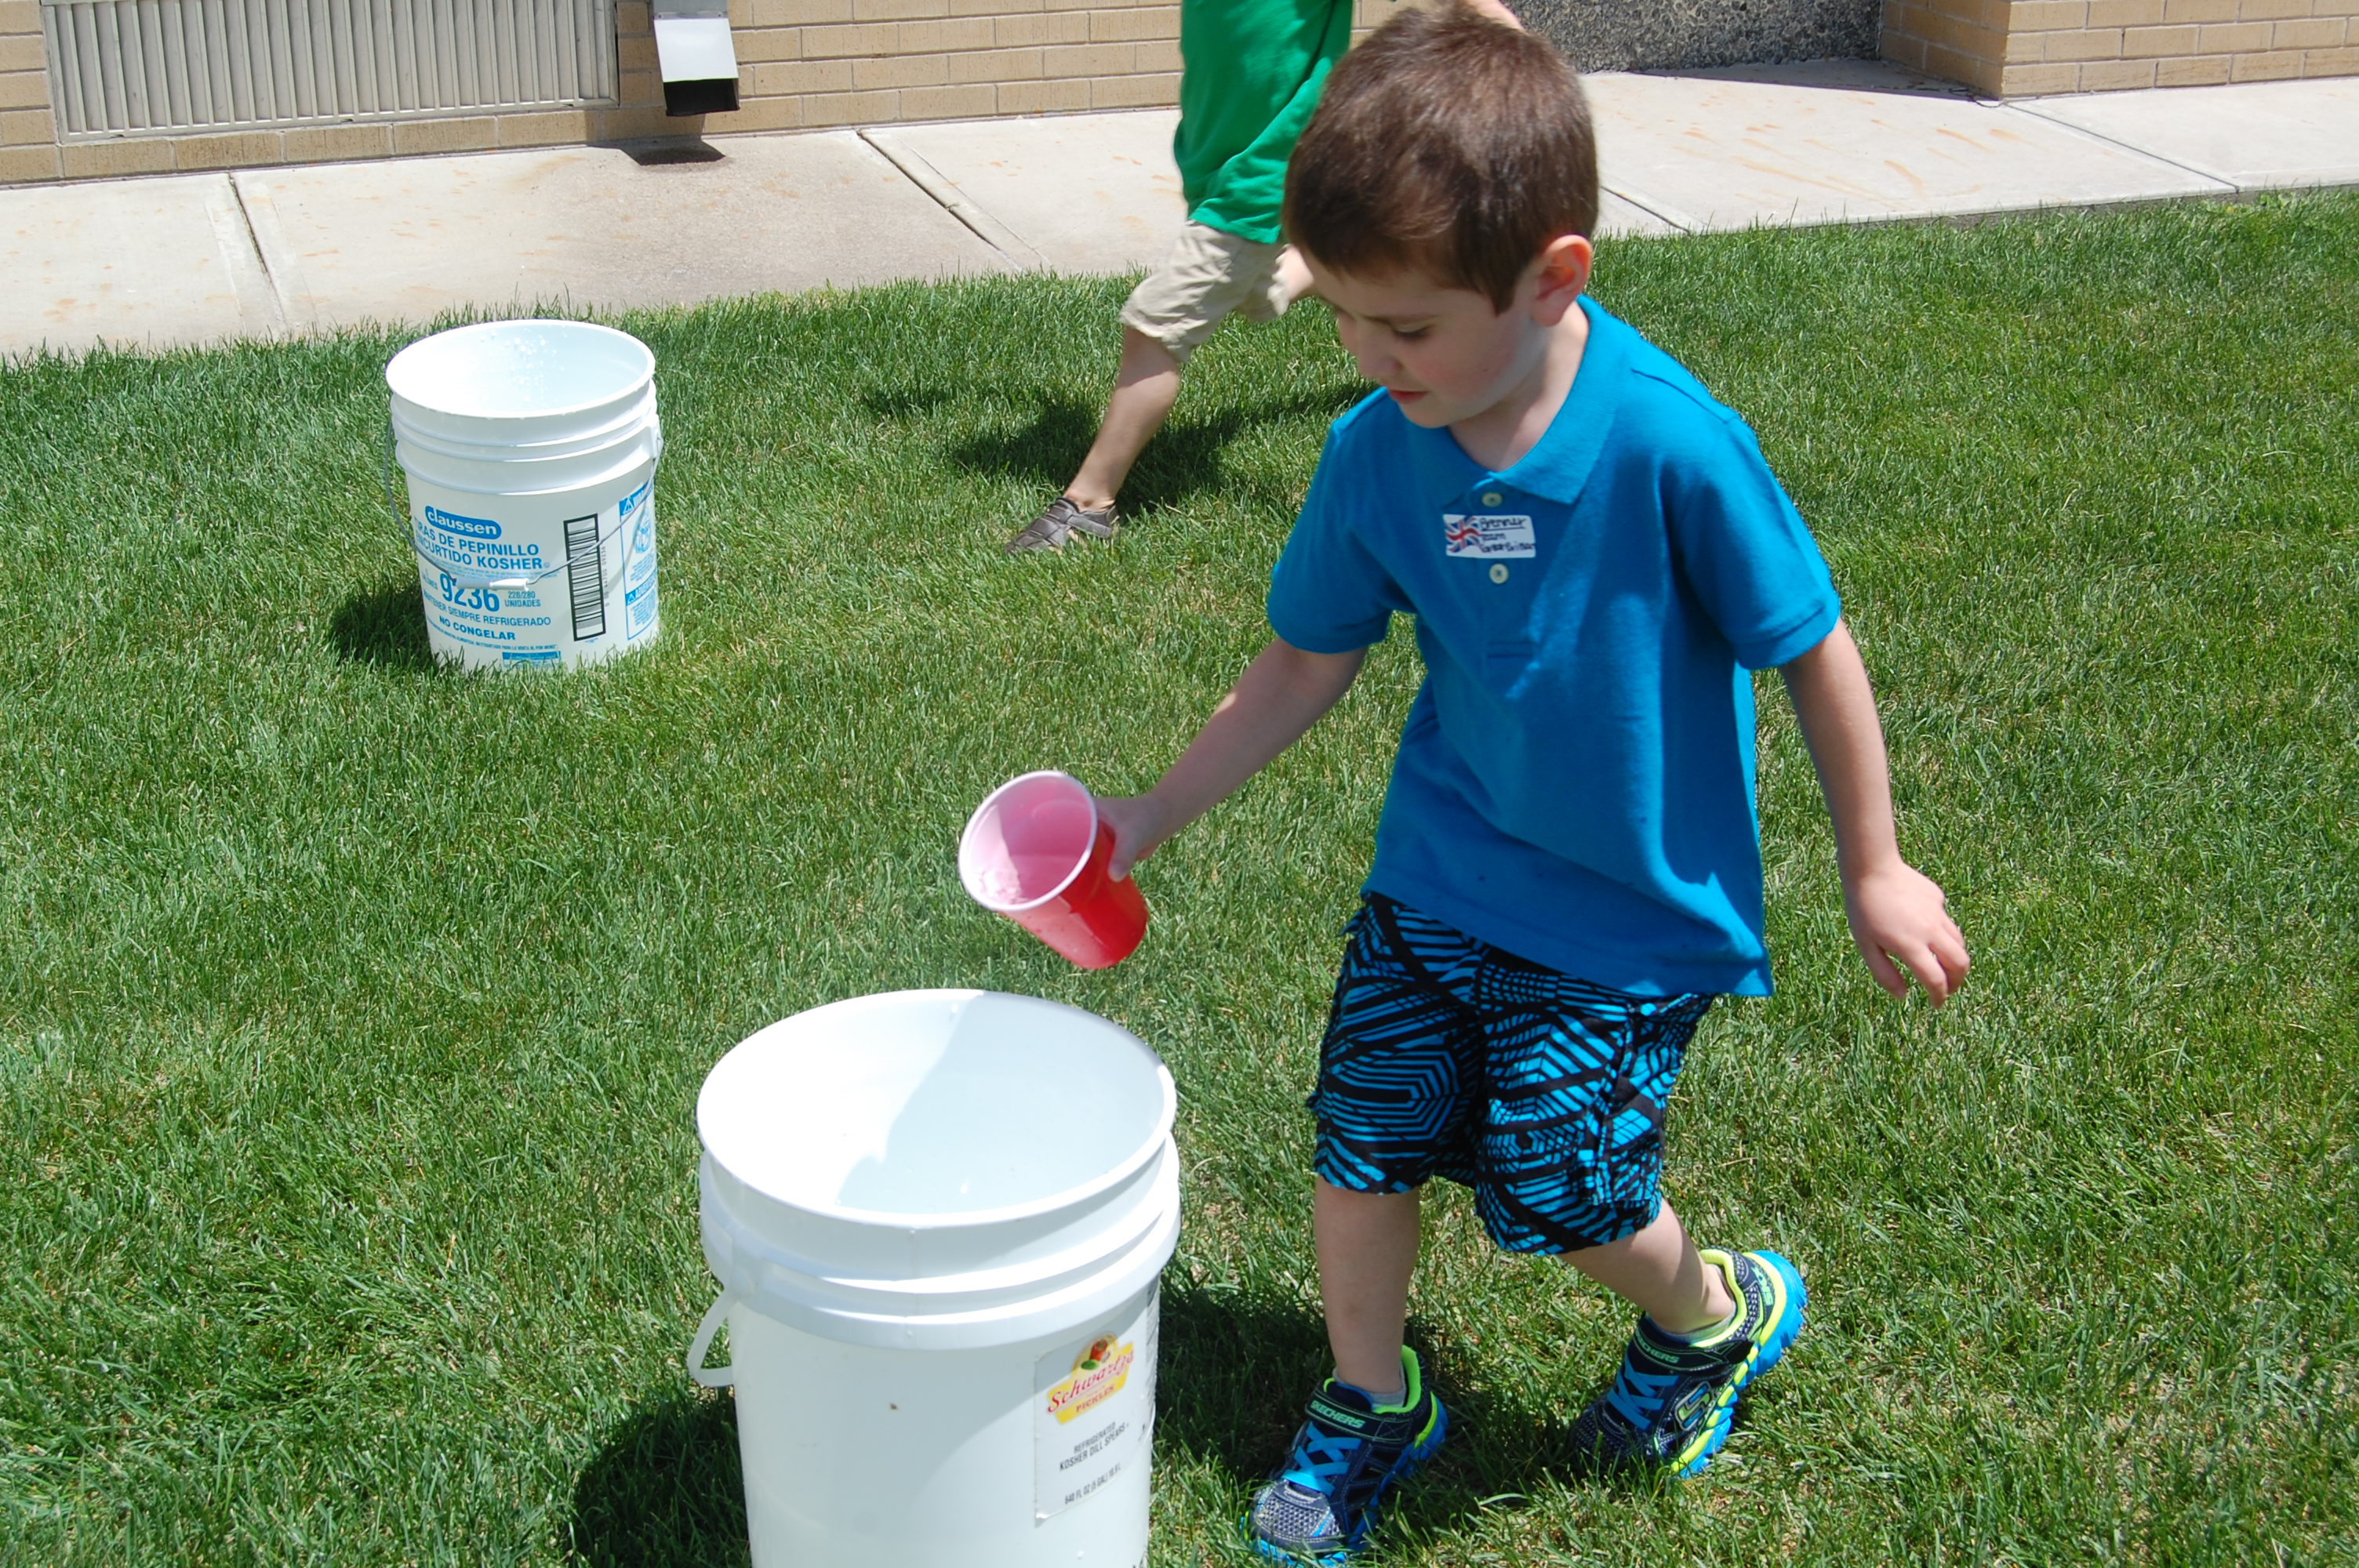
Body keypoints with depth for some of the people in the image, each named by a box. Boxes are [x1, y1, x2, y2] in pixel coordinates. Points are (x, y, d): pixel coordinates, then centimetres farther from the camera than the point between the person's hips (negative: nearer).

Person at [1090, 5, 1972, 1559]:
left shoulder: (1672, 445, -28)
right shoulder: (1375, 456, -13)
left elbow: (1814, 648, -14)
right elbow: (1306, 666, 2)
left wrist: (1875, 871, -4)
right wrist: (1145, 819, 0)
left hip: (1633, 907, -4)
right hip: (1438, 871, 5)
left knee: (1554, 1183, 0)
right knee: (1360, 1138, 7)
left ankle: (1716, 1314, 35)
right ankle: (1372, 1404, 35)